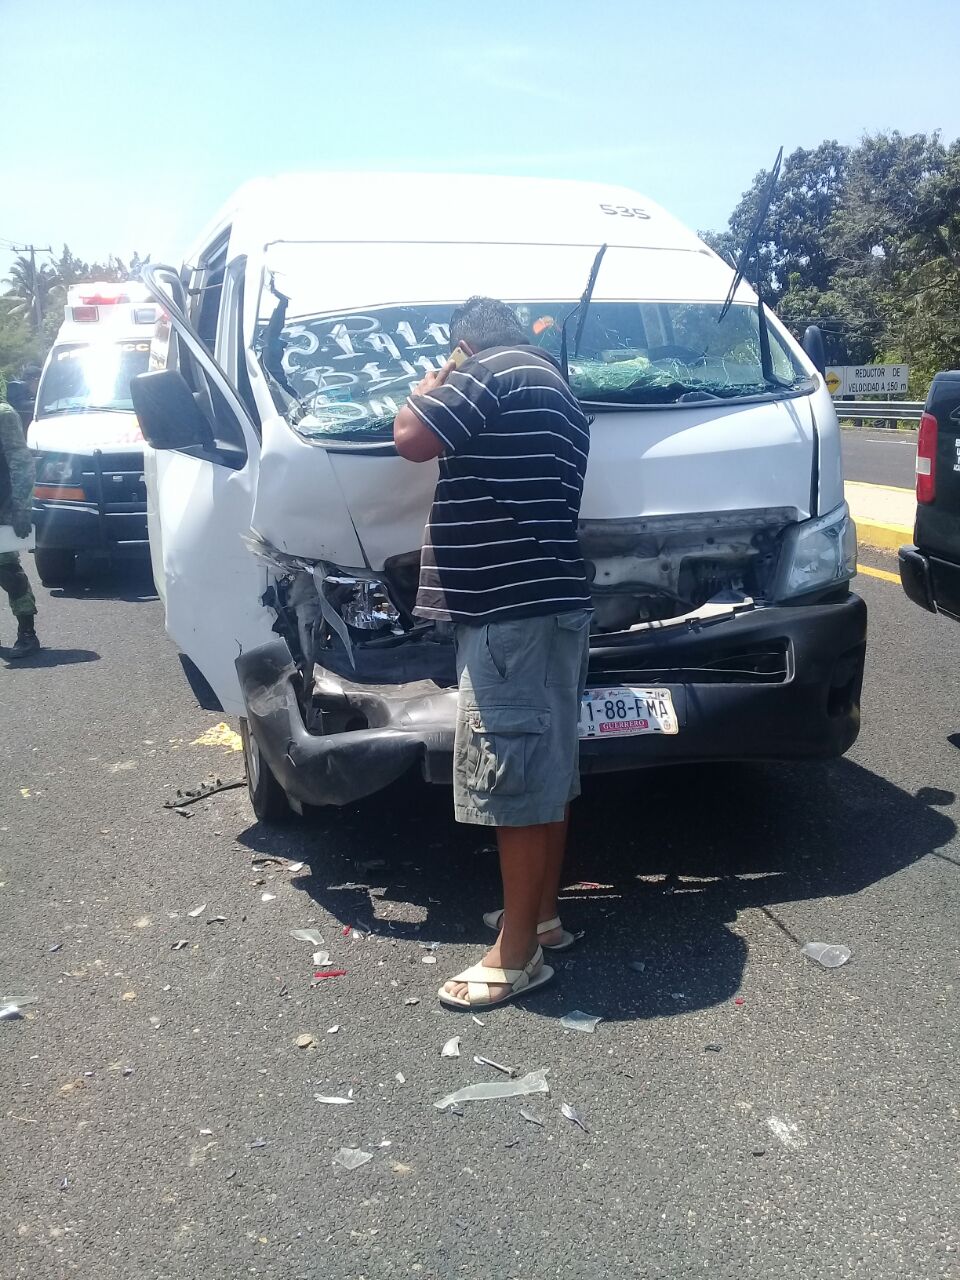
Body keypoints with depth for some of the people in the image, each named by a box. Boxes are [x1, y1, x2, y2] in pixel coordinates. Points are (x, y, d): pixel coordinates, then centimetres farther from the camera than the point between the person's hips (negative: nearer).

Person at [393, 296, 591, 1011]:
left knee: (516, 781, -5)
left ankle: (516, 955, 3)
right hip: (551, 604, 11)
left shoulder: (493, 371, -8)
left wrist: (441, 373, 3)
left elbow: (412, 439, -15)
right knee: (545, 772, 16)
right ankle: (542, 916, 29)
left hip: (510, 612, -11)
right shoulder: (552, 385, 22)